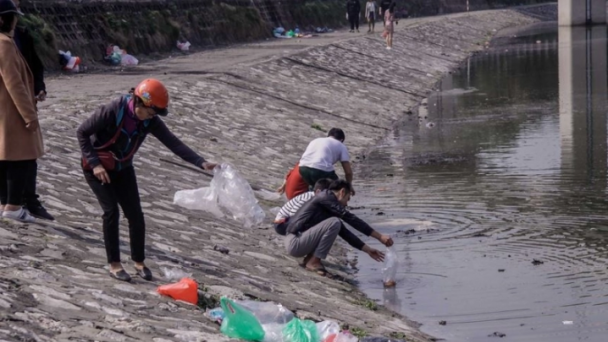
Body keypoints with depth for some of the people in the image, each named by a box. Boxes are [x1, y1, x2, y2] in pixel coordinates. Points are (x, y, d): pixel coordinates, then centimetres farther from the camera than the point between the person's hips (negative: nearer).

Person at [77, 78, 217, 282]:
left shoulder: (150, 121, -15)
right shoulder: (112, 112, -29)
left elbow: (173, 143, -21)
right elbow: (82, 132, -20)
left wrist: (201, 163, -32)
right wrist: (94, 163, -26)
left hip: (123, 169, 5)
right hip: (98, 168, -5)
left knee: (135, 215, -1)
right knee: (111, 210, -15)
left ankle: (139, 262, 16)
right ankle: (114, 265, -4)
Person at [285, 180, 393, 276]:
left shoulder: (327, 206, 19)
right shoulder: (327, 197, -8)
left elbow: (344, 232, 22)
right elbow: (351, 219, -14)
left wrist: (367, 249, 19)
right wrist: (380, 237, -13)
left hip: (295, 241, 9)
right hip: (294, 243, -9)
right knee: (334, 223, -19)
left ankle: (310, 258, 11)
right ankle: (313, 262, -10)